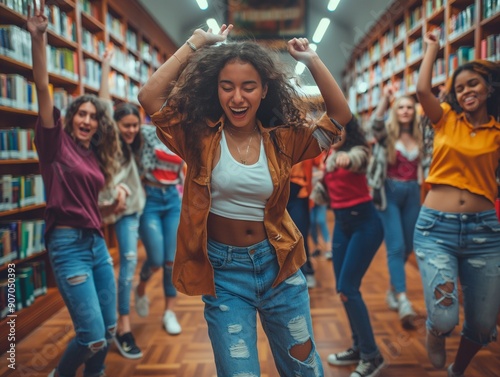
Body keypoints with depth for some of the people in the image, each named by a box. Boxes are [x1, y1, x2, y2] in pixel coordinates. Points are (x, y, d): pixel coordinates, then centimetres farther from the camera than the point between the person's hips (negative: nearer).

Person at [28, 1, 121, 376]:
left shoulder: (97, 156, 13)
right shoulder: (57, 143, -4)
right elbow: (43, 89, -17)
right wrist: (38, 39, -25)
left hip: (97, 243, 7)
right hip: (68, 245, -7)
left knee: (109, 330, 11)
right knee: (93, 337, -6)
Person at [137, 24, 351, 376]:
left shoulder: (282, 139, -3)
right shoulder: (200, 137, -8)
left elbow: (340, 115, -4)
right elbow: (150, 97, -18)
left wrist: (312, 60, -10)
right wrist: (196, 43, -15)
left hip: (277, 264, 2)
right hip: (223, 269, -2)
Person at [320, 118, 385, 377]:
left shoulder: (357, 150, -10)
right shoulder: (328, 158, 10)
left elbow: (355, 159, -34)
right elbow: (323, 192, 14)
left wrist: (346, 158, -51)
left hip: (364, 223, -8)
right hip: (341, 223, 8)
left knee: (347, 288, -10)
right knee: (343, 288, 10)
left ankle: (372, 355, 5)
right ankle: (359, 348, 27)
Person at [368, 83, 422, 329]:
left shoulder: (419, 137, 8)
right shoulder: (387, 134, -3)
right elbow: (375, 125, -22)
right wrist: (385, 98, -36)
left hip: (412, 192, 5)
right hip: (390, 192, -5)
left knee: (407, 247, 12)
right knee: (395, 247, -11)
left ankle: (393, 290, 31)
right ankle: (403, 301, -14)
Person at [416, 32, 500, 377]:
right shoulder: (445, 120, 5)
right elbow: (422, 89, -8)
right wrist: (432, 49, 5)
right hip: (437, 227, -2)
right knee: (444, 318, -17)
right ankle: (435, 331, 23)